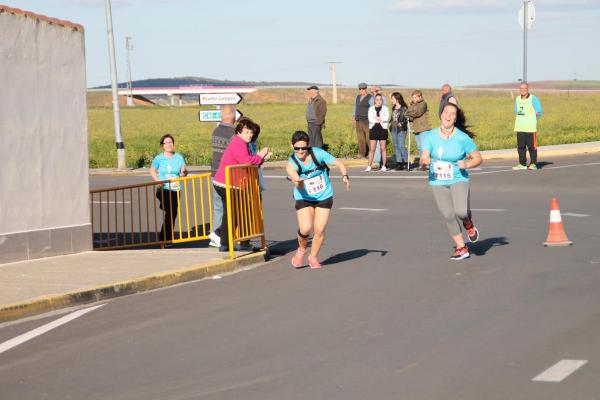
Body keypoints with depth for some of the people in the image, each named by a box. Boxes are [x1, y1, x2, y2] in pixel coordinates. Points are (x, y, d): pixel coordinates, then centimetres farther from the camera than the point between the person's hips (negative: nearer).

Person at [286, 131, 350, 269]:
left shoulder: (318, 153, -18)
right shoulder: (292, 164, -19)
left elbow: (338, 163, -12)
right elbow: (293, 174, -39)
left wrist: (344, 176, -30)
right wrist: (298, 182, -62)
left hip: (324, 196, 1)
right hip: (304, 199, -1)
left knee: (319, 230, -5)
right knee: (305, 229, -17)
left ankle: (313, 257, 22)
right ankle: (301, 249, 17)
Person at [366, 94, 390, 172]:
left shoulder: (385, 109, 6)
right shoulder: (371, 109, 8)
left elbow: (386, 118, -11)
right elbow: (370, 119, -7)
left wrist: (376, 117, -10)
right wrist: (381, 119, -9)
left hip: (383, 129, 0)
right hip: (373, 129, 0)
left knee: (383, 148, 3)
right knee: (371, 149, -3)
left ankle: (383, 166, 9)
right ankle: (369, 166, -3)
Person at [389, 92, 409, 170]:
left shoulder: (403, 108, -8)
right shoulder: (393, 108, 14)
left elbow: (406, 118, -11)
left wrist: (401, 123, -19)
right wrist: (390, 123, 7)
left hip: (401, 129, -8)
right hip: (393, 129, 8)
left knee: (401, 146, -9)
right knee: (396, 146, 7)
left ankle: (406, 161, 3)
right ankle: (399, 162, 10)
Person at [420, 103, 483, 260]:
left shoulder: (462, 138, -7)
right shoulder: (430, 136, -2)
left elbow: (478, 158, 1)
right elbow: (423, 158, -9)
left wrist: (466, 164, -18)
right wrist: (425, 160, -32)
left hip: (458, 180, -2)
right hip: (437, 183, 2)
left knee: (461, 212, -22)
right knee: (449, 216, 3)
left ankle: (468, 224, 16)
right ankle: (461, 248, 20)